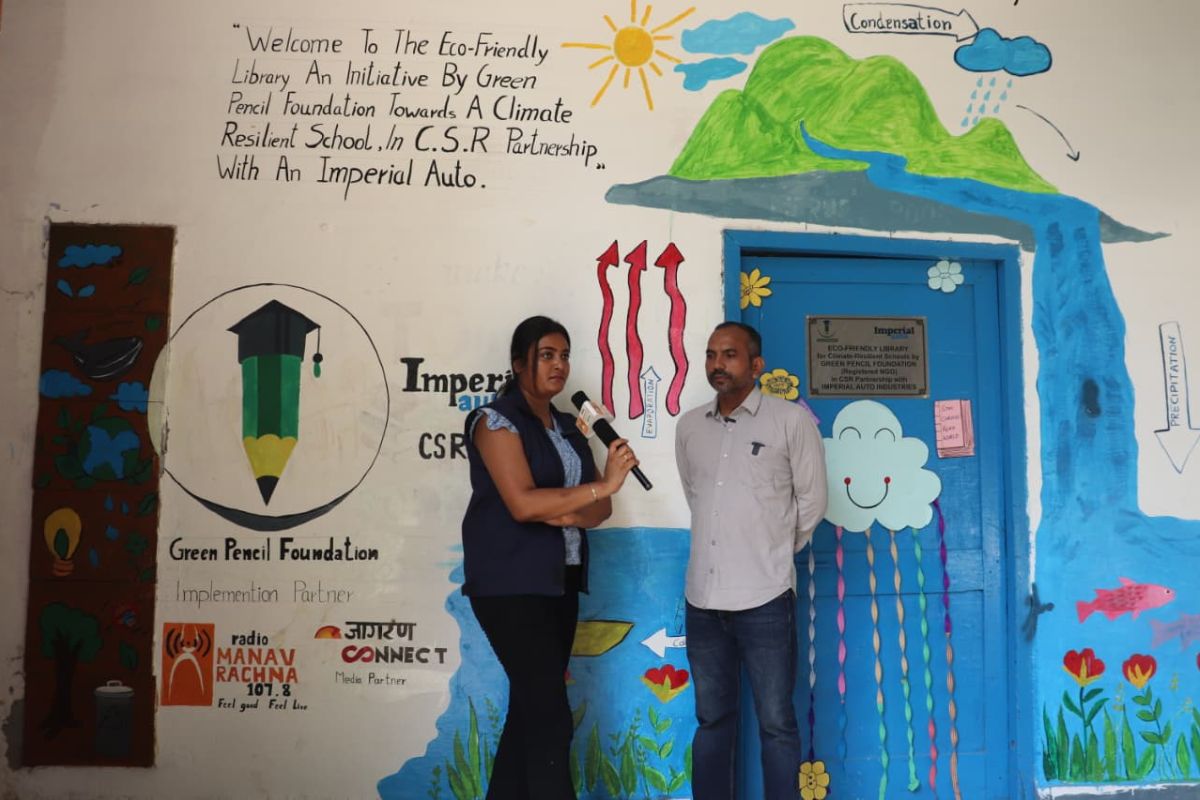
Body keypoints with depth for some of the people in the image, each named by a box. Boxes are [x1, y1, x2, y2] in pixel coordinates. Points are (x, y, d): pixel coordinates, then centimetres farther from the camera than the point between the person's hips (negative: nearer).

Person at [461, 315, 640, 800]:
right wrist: (603, 484, -18)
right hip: (510, 584, -7)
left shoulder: (568, 428, 16)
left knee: (529, 710, 11)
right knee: (551, 718, -8)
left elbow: (600, 509, 10)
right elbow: (522, 504, -18)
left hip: (560, 583, 7)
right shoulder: (496, 419, -7)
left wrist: (566, 513, -11)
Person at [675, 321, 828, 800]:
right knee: (711, 719, 14)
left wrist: (775, 551, 9)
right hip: (703, 598, 4)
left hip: (765, 597, -4)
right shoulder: (689, 426, 8)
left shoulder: (792, 420, -3)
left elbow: (811, 500, 3)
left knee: (776, 722, 5)